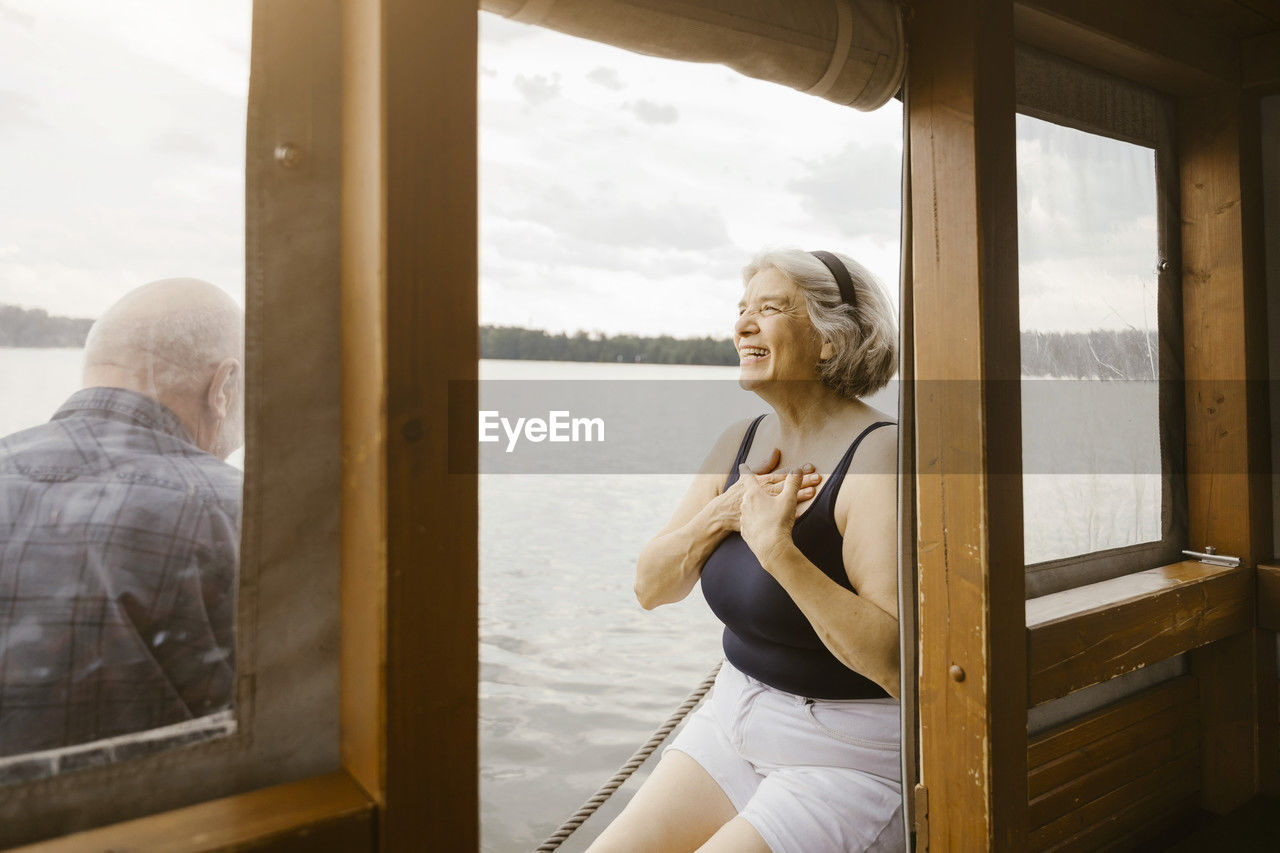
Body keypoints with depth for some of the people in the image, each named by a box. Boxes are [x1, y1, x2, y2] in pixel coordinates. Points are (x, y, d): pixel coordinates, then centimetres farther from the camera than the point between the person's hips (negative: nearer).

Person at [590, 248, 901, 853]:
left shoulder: (879, 456, -20)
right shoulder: (741, 443, 1)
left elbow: (901, 664, -27)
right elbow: (651, 589, 2)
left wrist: (777, 548, -33)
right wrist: (723, 514, -15)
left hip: (847, 751, -6)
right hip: (734, 717, 6)